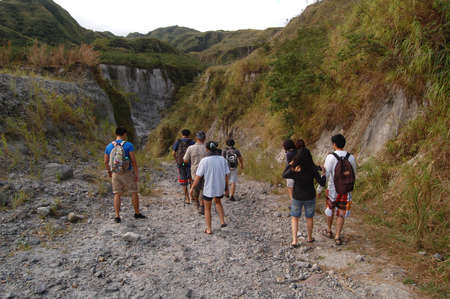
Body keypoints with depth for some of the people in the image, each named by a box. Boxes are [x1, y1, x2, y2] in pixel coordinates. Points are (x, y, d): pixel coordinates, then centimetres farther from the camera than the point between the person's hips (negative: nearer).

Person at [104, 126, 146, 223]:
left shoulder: (109, 146, 2)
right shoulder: (128, 145, -11)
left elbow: (106, 161, 7)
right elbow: (134, 161, -15)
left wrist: (109, 171, 25)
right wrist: (137, 174, -8)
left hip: (115, 173, 3)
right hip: (128, 173, -3)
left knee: (117, 195, 8)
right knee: (134, 192, 12)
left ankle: (117, 216, 2)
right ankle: (137, 213, 21)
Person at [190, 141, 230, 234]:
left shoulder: (204, 161, -17)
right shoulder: (223, 160, -7)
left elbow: (198, 176, -12)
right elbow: (226, 176, -1)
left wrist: (192, 188, 1)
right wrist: (226, 188, 12)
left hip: (208, 189, -3)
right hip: (220, 188, 3)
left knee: (207, 209, 19)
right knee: (217, 202, 33)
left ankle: (209, 229, 23)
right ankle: (222, 222, 22)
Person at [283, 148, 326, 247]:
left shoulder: (293, 169, -20)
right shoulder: (312, 169, -19)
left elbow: (284, 175, 0)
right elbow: (322, 183, -13)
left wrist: (290, 164, 9)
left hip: (297, 198, -1)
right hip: (310, 197, 1)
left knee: (294, 218, 18)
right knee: (309, 218, 22)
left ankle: (294, 241, 10)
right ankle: (309, 238, 39)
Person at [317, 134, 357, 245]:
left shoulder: (330, 157, -18)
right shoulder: (351, 157, -5)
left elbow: (325, 175, -16)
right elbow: (354, 175, 6)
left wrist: (319, 188, -3)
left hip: (333, 191, -2)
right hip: (346, 192, 2)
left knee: (330, 209, 22)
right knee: (341, 214, 12)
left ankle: (329, 231, 36)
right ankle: (337, 237, 7)